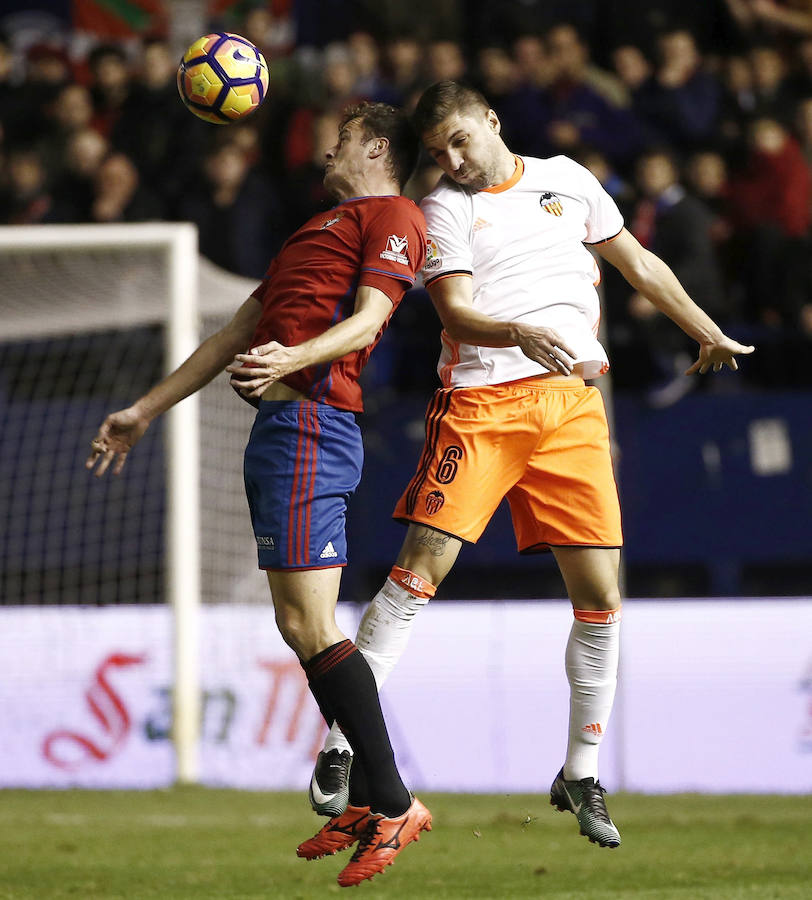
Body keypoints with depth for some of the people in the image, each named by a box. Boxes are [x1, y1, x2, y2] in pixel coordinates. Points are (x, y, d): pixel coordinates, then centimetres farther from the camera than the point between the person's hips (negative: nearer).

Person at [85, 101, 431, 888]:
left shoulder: (392, 216, 2)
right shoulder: (319, 229, 31)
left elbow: (366, 320, -14)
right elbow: (239, 333, 32)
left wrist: (292, 358, -32)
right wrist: (145, 411, 31)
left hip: (309, 421, -10)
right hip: (280, 428, 10)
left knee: (309, 623, -15)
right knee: (299, 626, 7)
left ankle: (394, 804, -14)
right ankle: (369, 803, 8)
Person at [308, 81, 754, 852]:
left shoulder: (566, 179, 15)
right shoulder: (445, 209, 3)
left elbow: (637, 264, 27)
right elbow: (456, 312, -9)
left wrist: (707, 332, 29)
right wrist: (521, 333, -28)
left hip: (572, 401, 3)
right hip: (480, 400, -3)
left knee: (599, 597, -3)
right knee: (420, 570, -14)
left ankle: (580, 775, 10)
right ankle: (340, 746, -8)